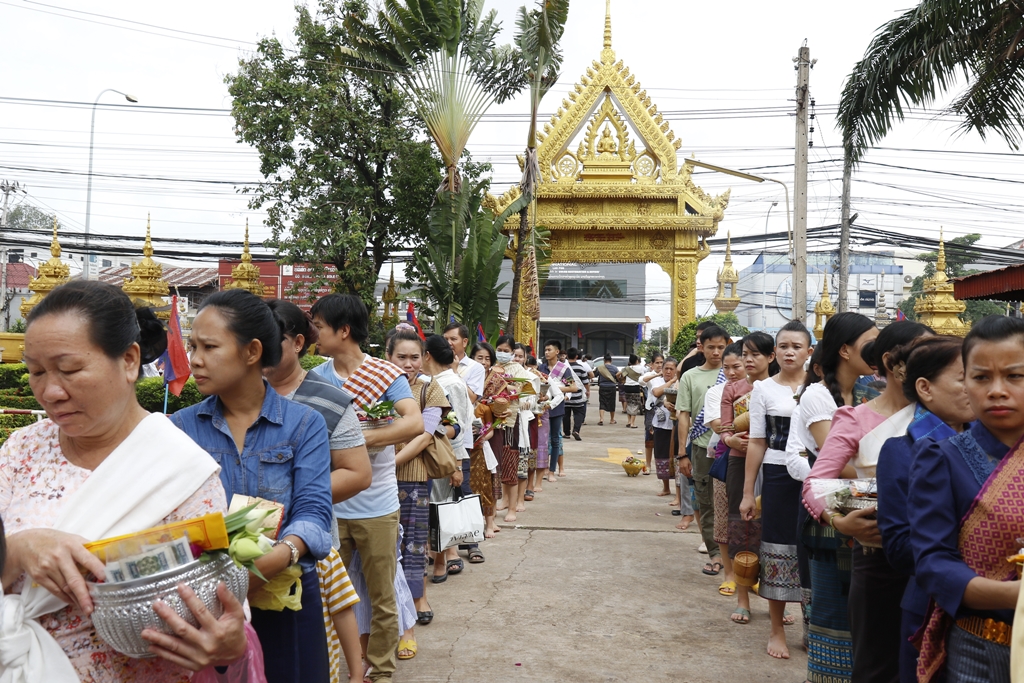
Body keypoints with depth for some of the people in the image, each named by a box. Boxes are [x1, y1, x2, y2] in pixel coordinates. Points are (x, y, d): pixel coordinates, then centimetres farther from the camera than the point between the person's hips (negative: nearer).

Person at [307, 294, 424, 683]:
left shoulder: (386, 374, -7)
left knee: (382, 598, 10)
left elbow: (414, 423, -21)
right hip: (328, 507, 3)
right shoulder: (314, 379, 4)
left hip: (377, 507, -2)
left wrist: (359, 439, -27)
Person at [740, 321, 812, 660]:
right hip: (778, 476, -1)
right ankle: (777, 629, 19)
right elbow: (757, 443, 2)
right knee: (778, 548, 4)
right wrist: (747, 492, 1)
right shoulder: (764, 389, 2)